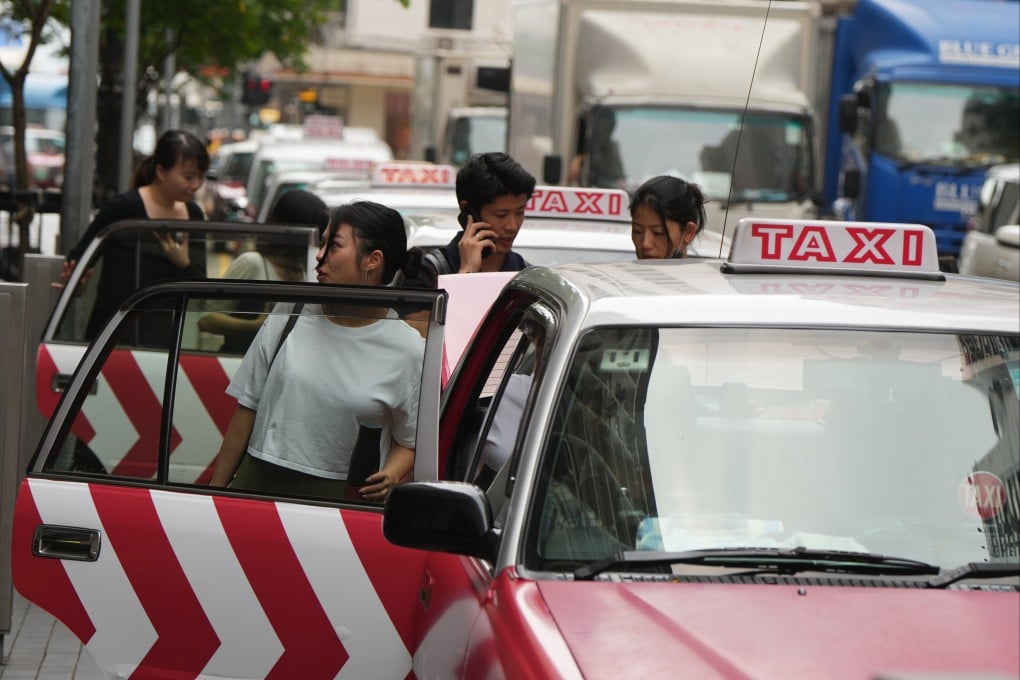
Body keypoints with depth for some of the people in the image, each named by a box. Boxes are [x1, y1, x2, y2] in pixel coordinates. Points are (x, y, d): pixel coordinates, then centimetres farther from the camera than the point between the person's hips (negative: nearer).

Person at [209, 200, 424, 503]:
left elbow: (409, 441, 7)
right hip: (259, 484, 2)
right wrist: (215, 489, 9)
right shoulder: (288, 319, 6)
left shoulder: (408, 350, 0)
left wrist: (390, 477, -14)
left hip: (341, 500, -2)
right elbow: (246, 409, 10)